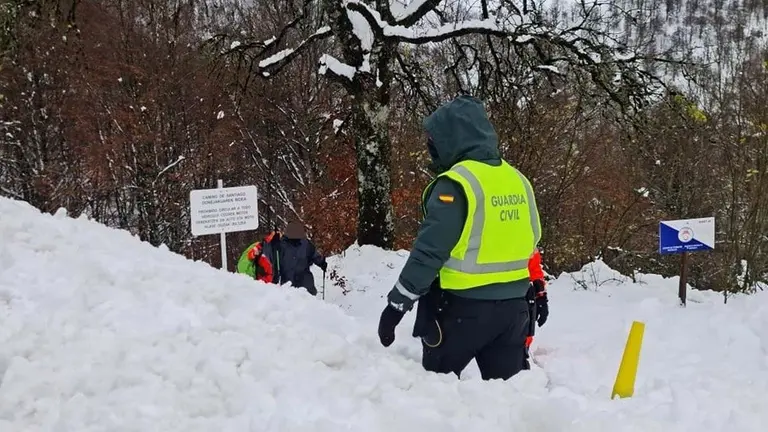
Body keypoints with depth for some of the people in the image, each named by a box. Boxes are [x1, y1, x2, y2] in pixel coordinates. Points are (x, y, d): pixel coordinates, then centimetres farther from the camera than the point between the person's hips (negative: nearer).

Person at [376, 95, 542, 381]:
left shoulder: (455, 184, -16)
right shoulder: (517, 179, 9)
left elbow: (429, 251, -18)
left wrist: (397, 304, -13)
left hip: (465, 306, -7)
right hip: (513, 304, 7)